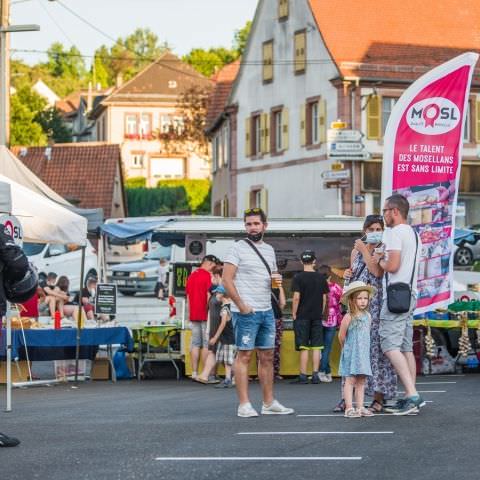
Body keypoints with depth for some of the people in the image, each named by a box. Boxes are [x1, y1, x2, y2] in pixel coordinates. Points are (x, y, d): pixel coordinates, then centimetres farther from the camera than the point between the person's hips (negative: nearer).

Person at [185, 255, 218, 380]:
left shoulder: (191, 276, 15)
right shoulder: (208, 276, -9)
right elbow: (209, 296, -14)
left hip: (194, 316, 7)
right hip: (205, 315, -7)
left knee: (195, 344, 7)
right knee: (207, 344, -4)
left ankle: (194, 373, 4)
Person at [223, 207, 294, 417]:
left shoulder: (269, 250, 15)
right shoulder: (238, 248, -5)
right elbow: (227, 280, -11)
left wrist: (277, 279, 3)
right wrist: (241, 305, -17)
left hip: (266, 311, 7)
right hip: (246, 311, -7)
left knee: (267, 356, 9)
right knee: (244, 355, -6)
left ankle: (269, 403, 15)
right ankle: (244, 405, -4)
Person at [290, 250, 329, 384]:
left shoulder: (298, 278, -7)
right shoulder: (321, 277, 4)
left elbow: (296, 298, -11)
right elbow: (324, 298, 7)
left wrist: (294, 314, -3)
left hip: (302, 316, -3)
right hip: (317, 316, 3)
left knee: (304, 347, -1)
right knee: (316, 347, 6)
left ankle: (303, 376, -2)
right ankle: (315, 375, 5)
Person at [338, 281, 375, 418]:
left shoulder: (367, 316, 6)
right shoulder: (349, 317, -12)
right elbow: (341, 336, -6)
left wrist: (362, 347, 9)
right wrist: (346, 348, 6)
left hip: (364, 353, 6)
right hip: (351, 354, -6)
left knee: (361, 381, 7)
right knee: (350, 380, -6)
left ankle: (360, 407, 10)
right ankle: (349, 408, -6)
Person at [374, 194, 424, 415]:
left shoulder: (394, 233, -10)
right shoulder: (414, 234, 20)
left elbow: (392, 266, -19)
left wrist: (380, 260, 0)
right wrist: (384, 258, 15)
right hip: (410, 294, 10)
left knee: (390, 345, -13)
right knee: (406, 347, 9)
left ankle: (412, 394, -23)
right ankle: (410, 398, 7)